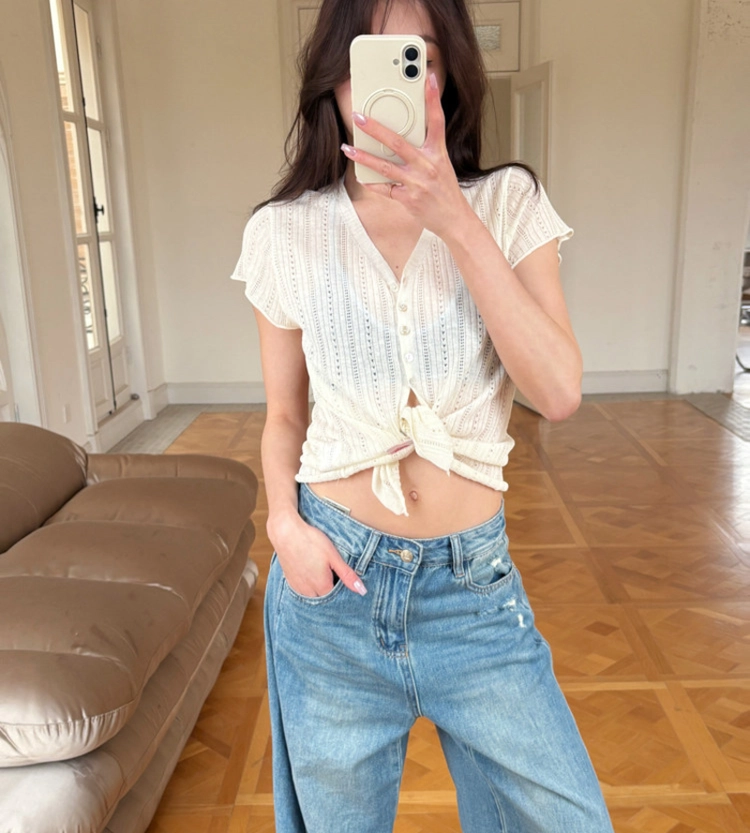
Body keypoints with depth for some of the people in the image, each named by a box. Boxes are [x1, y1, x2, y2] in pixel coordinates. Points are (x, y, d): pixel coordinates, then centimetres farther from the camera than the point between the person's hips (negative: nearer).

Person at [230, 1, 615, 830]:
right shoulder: (285, 232, -3)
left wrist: (456, 222, -23)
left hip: (474, 582, 0)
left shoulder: (507, 204, -4)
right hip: (331, 576, 1)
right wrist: (283, 519, -11)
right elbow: (283, 415, 7)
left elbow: (559, 393, -17)